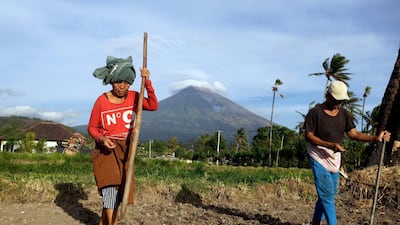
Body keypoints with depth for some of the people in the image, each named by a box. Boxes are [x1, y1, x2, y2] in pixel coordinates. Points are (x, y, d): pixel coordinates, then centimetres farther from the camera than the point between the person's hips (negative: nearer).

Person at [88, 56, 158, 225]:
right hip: (106, 149, -4)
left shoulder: (133, 97, -2)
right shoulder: (102, 101, -10)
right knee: (111, 188, -17)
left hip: (125, 150, 4)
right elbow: (92, 127, -2)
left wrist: (147, 82, -23)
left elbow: (153, 106, -17)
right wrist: (102, 139, -22)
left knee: (118, 191, 11)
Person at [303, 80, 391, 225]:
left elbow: (354, 134, 3)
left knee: (328, 193, 12)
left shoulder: (344, 114, 6)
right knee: (326, 194, -9)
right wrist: (331, 145, -25)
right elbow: (309, 136, -14)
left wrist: (376, 138, -12)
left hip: (335, 159, 7)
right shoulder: (315, 112, -12)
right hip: (319, 158, -6)